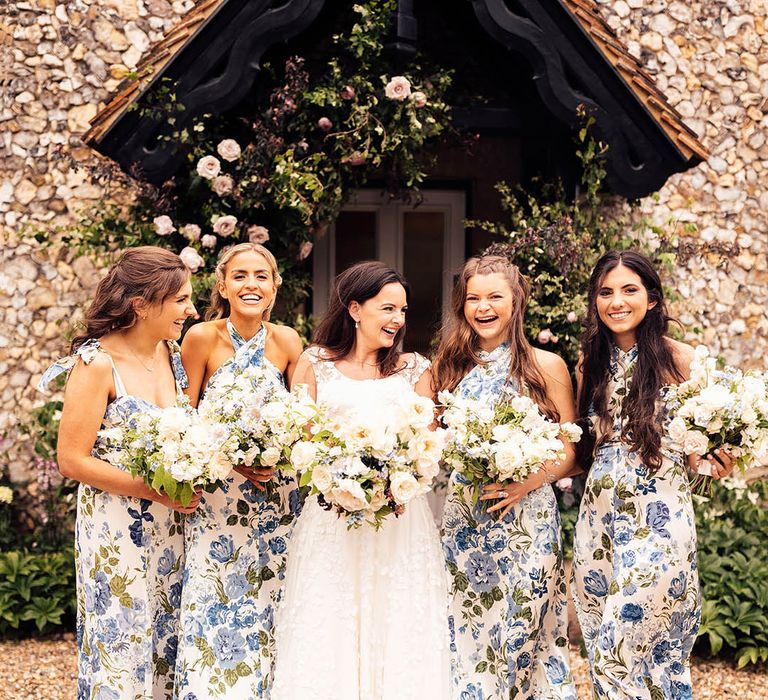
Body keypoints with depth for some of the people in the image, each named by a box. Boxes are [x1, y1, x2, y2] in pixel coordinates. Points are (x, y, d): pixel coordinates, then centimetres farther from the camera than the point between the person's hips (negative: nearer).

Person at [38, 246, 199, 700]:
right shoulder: (97, 363, -14)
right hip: (117, 532, -6)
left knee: (168, 643, 12)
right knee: (121, 651, 3)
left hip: (172, 527, 6)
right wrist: (155, 489, -17)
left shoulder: (174, 354, 5)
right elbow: (73, 460, -14)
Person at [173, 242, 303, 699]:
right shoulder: (202, 338, -8)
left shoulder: (287, 342, -1)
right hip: (215, 499, -2)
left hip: (276, 501, 2)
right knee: (214, 611, -3)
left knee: (267, 611, 7)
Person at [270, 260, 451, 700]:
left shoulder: (415, 368, 12)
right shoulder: (315, 363, 8)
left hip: (400, 513, 1)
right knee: (327, 639, -1)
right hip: (330, 518, -1)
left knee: (399, 631, 0)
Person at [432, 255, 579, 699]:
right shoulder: (450, 366, 9)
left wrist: (527, 482, -15)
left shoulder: (546, 366, 1)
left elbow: (569, 452, 1)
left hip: (526, 522, -2)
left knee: (521, 633, 0)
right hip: (461, 520, 3)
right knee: (465, 634, 4)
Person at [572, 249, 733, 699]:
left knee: (634, 644, -5)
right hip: (600, 514, 5)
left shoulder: (679, 359, -5)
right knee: (604, 647, 9)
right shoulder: (591, 364, 9)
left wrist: (715, 461, -20)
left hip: (660, 515, -5)